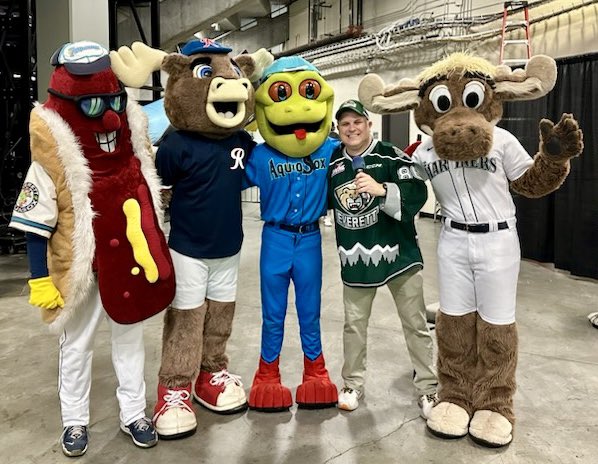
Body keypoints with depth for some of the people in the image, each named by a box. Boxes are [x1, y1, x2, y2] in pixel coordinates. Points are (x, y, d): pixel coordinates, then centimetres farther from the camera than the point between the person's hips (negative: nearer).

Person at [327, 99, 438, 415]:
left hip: (397, 252, -3)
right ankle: (352, 384, 32)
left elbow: (417, 194, -19)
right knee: (354, 323, 13)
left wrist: (381, 189, -30)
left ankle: (427, 389, 23)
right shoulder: (333, 163, 6)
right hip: (355, 257, 3)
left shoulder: (391, 156, -7)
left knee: (415, 324, 7)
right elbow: (324, 200, 21)